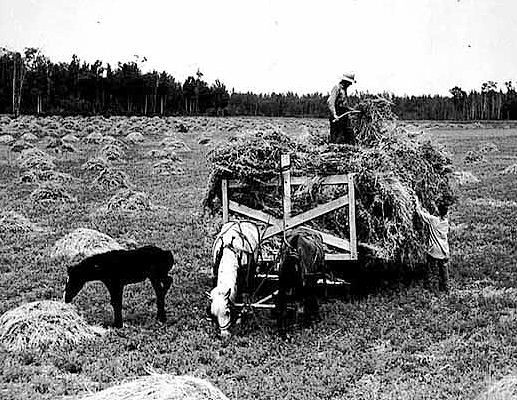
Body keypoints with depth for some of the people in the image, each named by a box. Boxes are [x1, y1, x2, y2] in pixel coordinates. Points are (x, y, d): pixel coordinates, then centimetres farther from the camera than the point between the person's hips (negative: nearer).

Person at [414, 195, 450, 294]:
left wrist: (417, 201, 5)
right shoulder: (446, 221, -1)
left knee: (433, 272, 7)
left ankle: (434, 290, 12)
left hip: (434, 252, -5)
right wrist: (421, 207, 14)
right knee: (444, 271, 18)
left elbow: (420, 213, -8)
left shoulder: (433, 220, -19)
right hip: (444, 253, 5)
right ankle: (445, 289, 29)